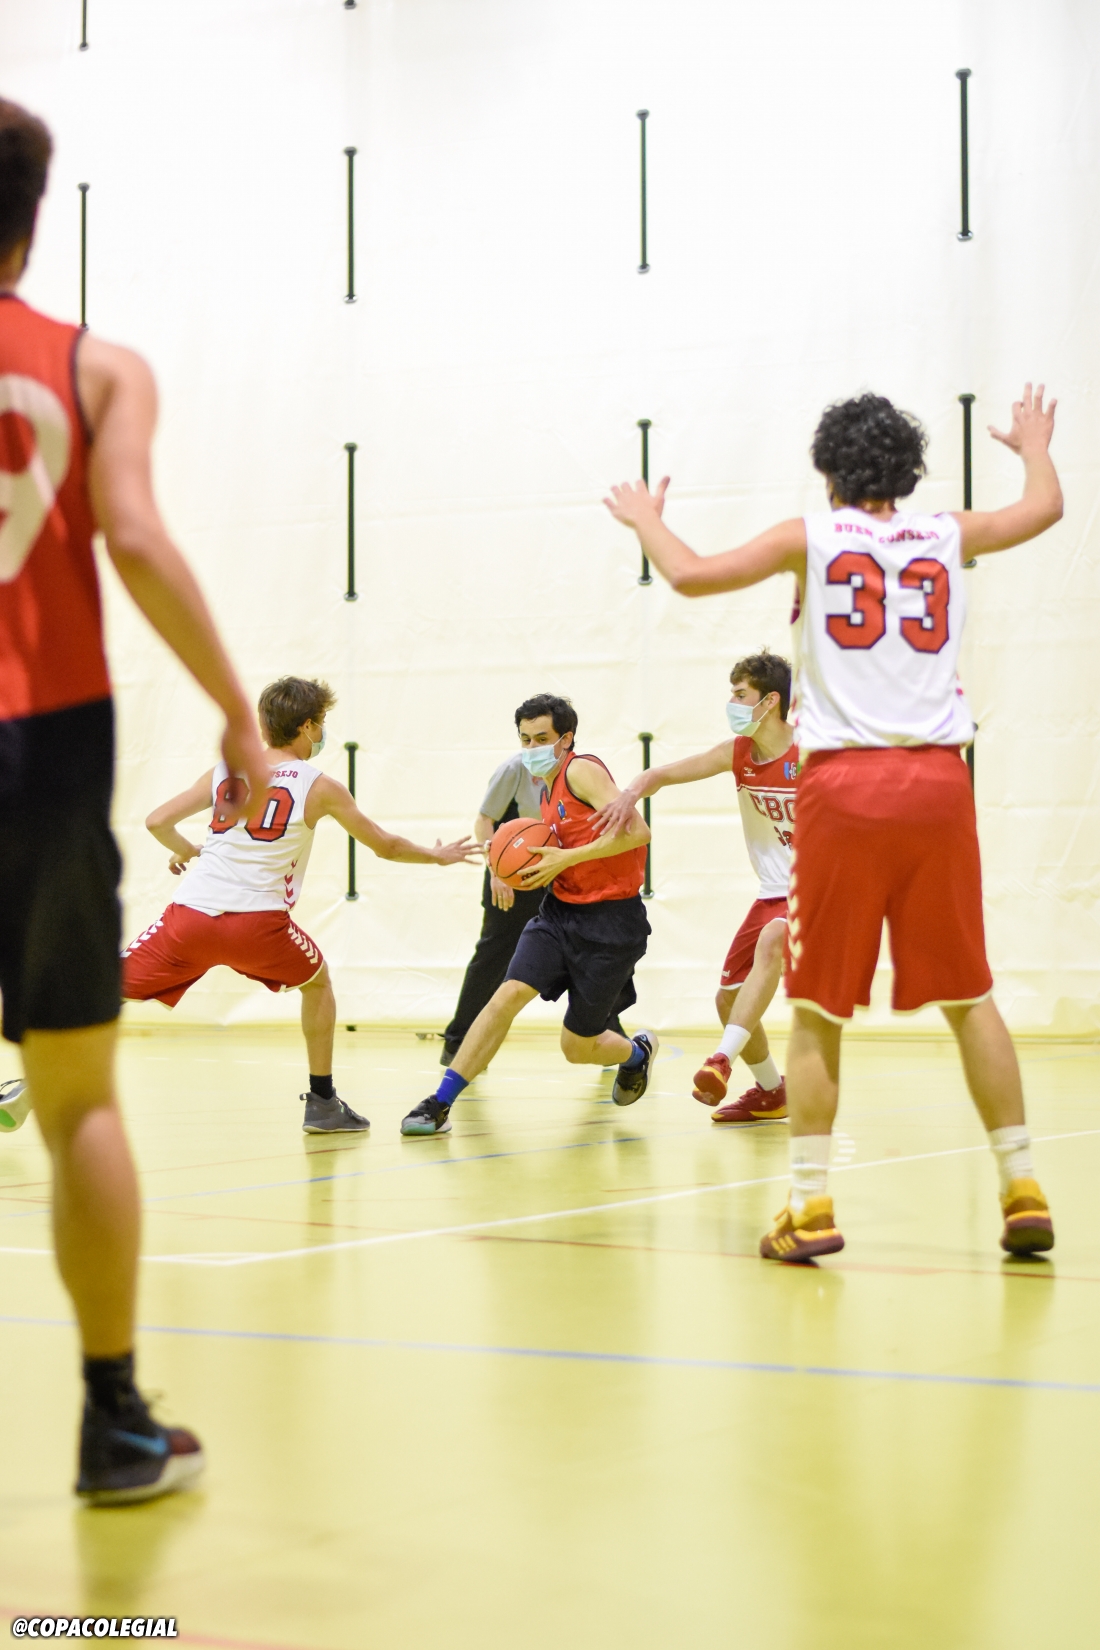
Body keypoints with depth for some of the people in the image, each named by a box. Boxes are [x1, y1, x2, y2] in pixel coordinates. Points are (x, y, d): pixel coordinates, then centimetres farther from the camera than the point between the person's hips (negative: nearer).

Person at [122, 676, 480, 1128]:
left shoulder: (224, 772, 16)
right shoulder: (320, 787, 9)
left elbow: (157, 821, 15)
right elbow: (384, 845, 19)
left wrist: (184, 851, 37)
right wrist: (438, 856, 37)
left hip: (190, 912, 2)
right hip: (257, 919, -2)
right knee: (317, 983, 26)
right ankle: (322, 1102, 27)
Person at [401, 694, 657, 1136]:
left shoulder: (582, 771, -13)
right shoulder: (547, 794, 13)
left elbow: (636, 832, -25)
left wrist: (565, 859, -23)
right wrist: (536, 869, 3)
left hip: (610, 921, -7)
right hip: (561, 909, 7)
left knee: (577, 1047, 3)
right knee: (510, 993, -15)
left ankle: (638, 1053, 38)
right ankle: (440, 1103, -14)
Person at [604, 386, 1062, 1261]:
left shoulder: (811, 537, 4)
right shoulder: (946, 536, 12)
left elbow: (690, 574, 4)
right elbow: (1045, 507, 30)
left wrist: (645, 519, 24)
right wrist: (1034, 444, 51)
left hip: (843, 785, -2)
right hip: (937, 779, 2)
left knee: (819, 1008, 5)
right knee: (968, 998, 10)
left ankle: (811, 1206, 3)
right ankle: (1022, 1190, 9)